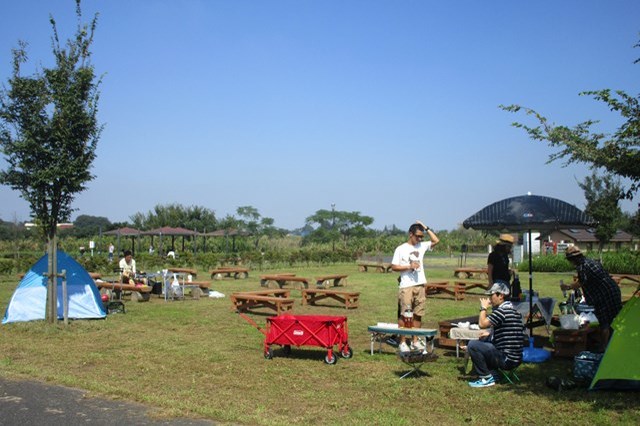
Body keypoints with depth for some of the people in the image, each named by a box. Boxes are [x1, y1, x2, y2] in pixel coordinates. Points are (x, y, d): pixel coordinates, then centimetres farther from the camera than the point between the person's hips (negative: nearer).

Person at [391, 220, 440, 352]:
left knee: (418, 315, 8)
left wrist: (426, 227, 7)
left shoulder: (422, 246, 11)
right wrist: (409, 266, -14)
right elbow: (394, 267, -4)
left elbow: (436, 240, 10)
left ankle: (415, 341, 16)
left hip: (420, 285, 5)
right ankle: (403, 342, 2)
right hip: (406, 287, -5)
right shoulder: (401, 249, -2)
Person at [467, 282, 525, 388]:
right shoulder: (511, 308, 12)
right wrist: (490, 333, 12)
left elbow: (482, 324, -18)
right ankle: (488, 371, 17)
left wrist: (483, 307, -4)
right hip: (515, 358, 10)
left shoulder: (502, 310, -19)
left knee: (472, 345, -12)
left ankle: (486, 378, -4)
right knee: (484, 340, 26)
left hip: (507, 359, -10)